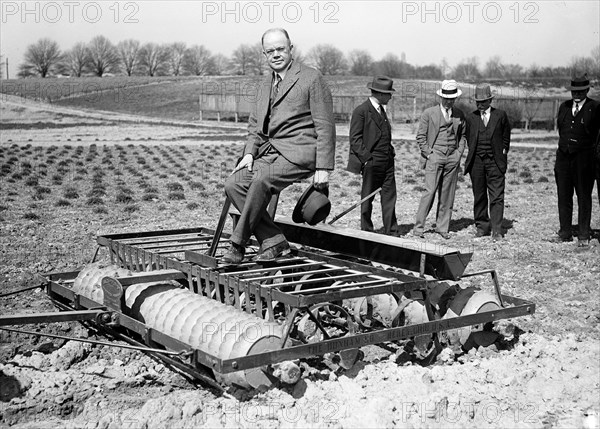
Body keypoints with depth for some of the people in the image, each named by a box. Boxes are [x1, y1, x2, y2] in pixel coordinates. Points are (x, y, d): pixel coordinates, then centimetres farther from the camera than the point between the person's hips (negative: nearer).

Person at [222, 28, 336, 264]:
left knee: (262, 180, -31)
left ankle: (238, 244, -18)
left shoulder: (311, 78, -2)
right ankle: (274, 242, -10)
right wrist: (249, 152, 2)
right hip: (269, 152, 7)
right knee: (233, 183, -15)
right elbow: (255, 125, 22)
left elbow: (325, 127, -6)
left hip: (298, 152, -7)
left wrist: (323, 168, -12)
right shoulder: (266, 84, 20)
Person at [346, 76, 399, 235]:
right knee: (367, 198, 4)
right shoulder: (361, 111, -8)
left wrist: (391, 155, 14)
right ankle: (366, 232, 14)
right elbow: (355, 138, -11)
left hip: (388, 162, 7)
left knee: (389, 197, 6)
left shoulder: (382, 110, 17)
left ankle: (391, 232, 11)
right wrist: (367, 158, -16)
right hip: (371, 162, -7)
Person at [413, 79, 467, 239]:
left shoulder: (460, 114, 11)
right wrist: (428, 154, -5)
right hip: (434, 156, -3)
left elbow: (463, 135, 21)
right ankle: (418, 227, -5)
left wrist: (459, 152, 7)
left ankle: (442, 227, 12)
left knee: (448, 194, 3)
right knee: (430, 191, -11)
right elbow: (420, 136, 2)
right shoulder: (429, 113, 1)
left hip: (453, 158, 4)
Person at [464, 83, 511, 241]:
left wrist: (503, 152, 3)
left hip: (495, 161, -2)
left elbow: (506, 137, 10)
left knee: (497, 197, -7)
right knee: (479, 196, 8)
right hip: (477, 161, 3)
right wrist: (474, 153, 7)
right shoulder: (471, 118, 9)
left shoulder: (500, 115, 4)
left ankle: (496, 230, -6)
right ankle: (482, 227, 18)